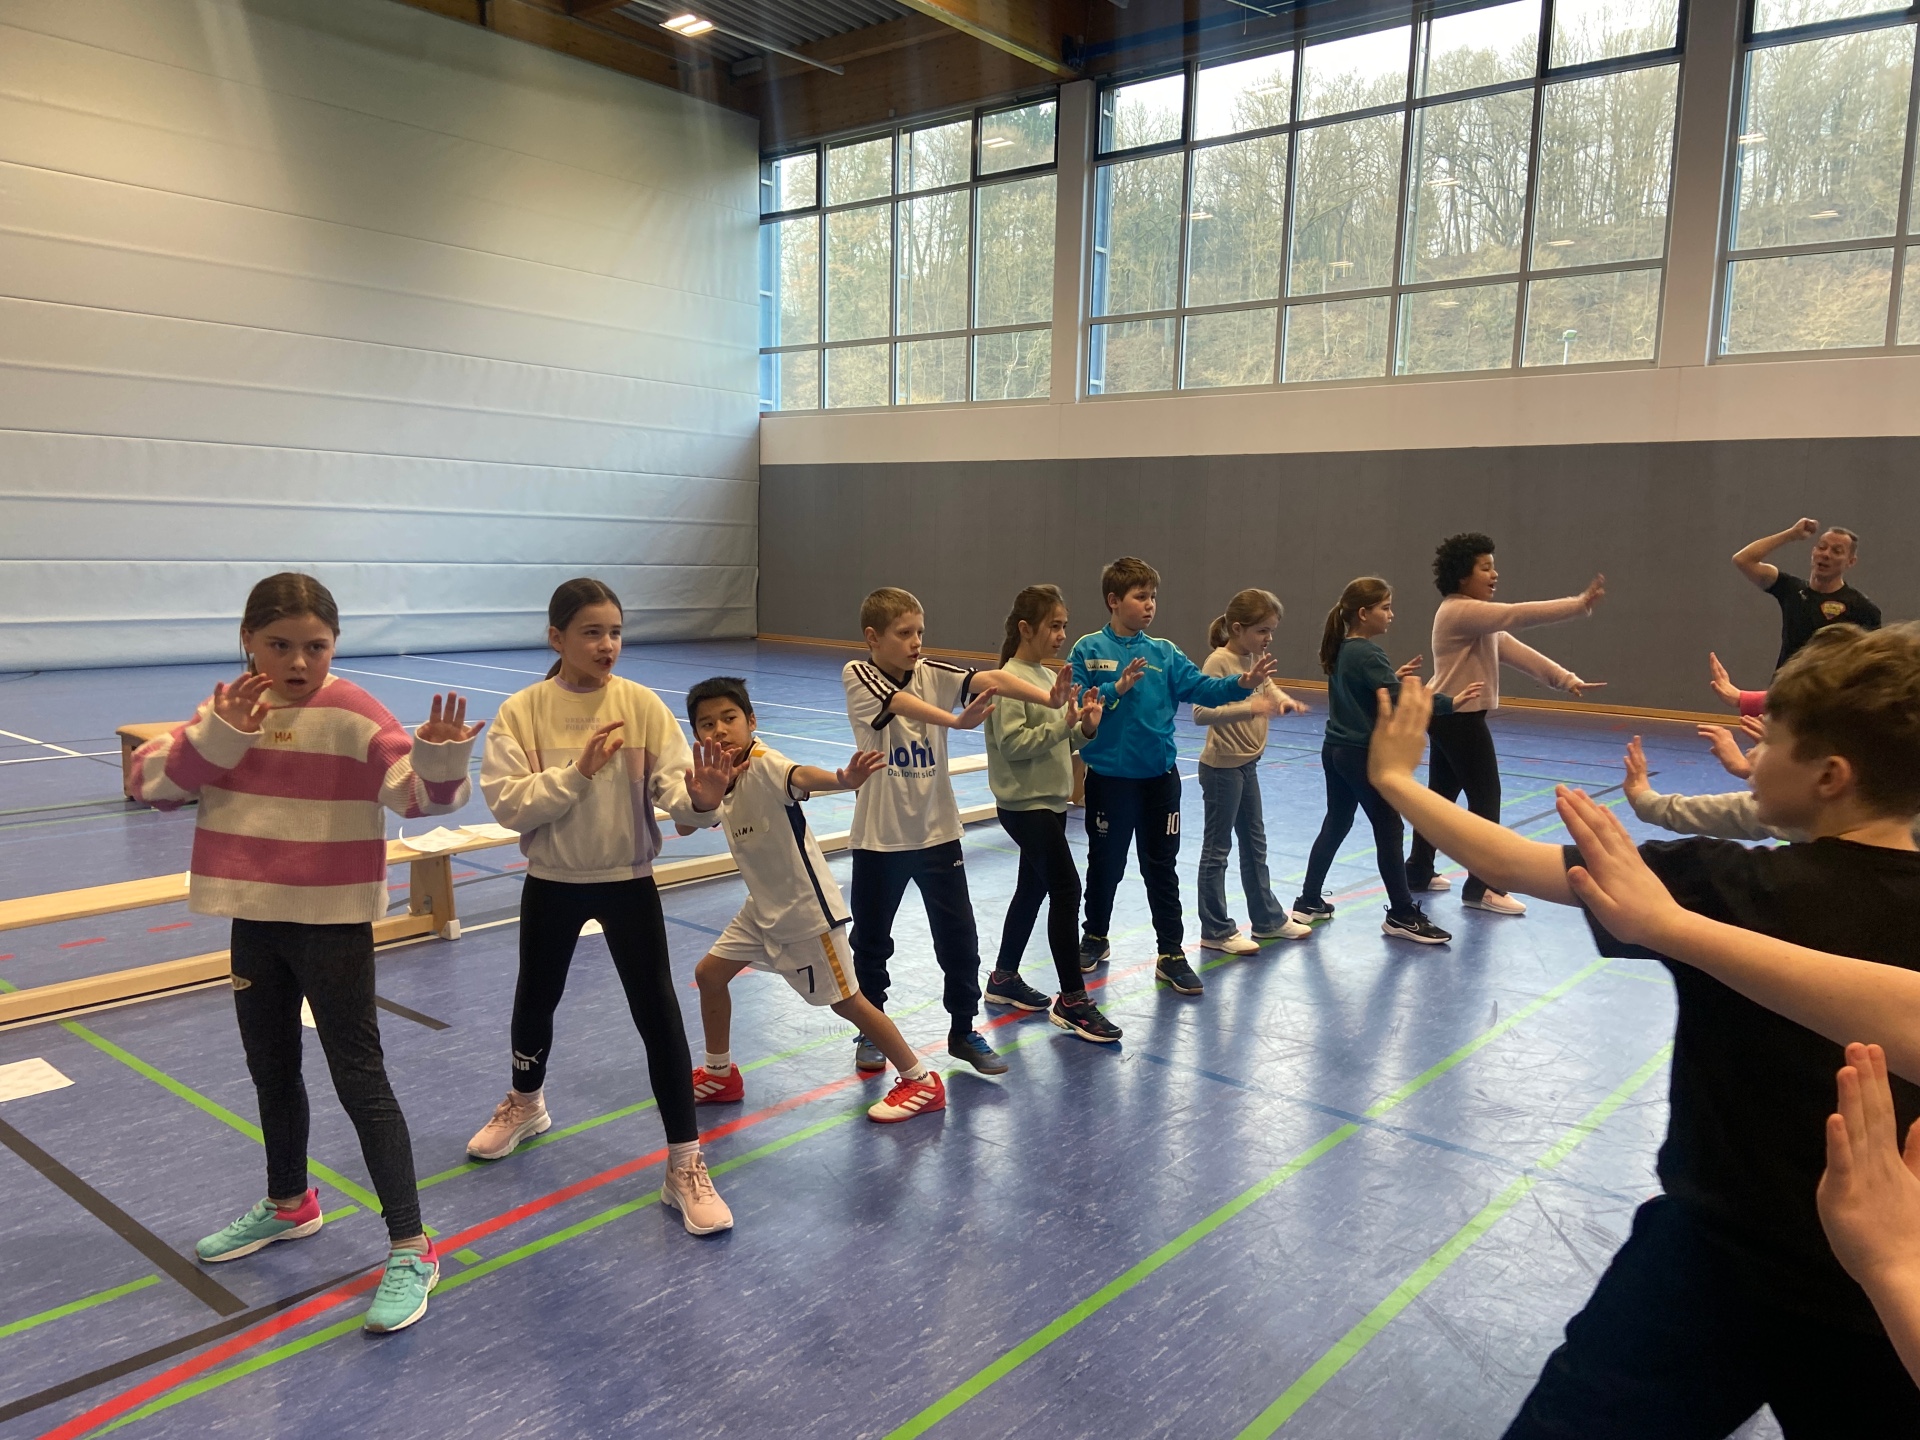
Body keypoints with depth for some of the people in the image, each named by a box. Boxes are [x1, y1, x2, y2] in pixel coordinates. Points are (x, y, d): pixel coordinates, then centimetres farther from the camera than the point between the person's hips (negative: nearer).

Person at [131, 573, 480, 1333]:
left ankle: (411, 1250, 6)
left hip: (333, 923, -6)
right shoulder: (228, 708, 2)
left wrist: (440, 759, -48)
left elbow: (418, 793, -27)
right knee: (271, 1071, 22)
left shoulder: (352, 714, -16)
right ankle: (288, 1204, 45)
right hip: (253, 919, 6)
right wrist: (216, 735, -19)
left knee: (360, 1080, -3)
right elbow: (151, 782, -4)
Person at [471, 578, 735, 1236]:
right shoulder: (521, 711, -9)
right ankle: (526, 1103, 52)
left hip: (628, 880, -1)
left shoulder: (642, 705, -10)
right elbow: (506, 803, -16)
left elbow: (672, 788, -15)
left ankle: (685, 1164, 7)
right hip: (551, 881, 2)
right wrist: (577, 772, -26)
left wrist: (698, 801, -37)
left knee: (657, 1013, -4)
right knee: (535, 1000, 21)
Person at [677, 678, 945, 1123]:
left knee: (845, 1000, -1)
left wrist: (843, 780, -68)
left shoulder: (764, 764, -23)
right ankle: (720, 1075, 33)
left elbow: (801, 776, -46)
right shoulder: (722, 774, 1)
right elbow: (685, 825, -8)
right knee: (709, 974, 13)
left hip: (807, 908, -8)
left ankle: (921, 1082, 14)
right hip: (764, 907, 8)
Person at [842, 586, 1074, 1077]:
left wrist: (1049, 698, -35)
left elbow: (990, 679, -18)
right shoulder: (857, 676, -11)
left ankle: (963, 1031, 23)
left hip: (937, 830, 3)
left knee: (959, 935, 6)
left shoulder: (932, 674, -2)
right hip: (879, 835, -3)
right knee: (871, 940, 11)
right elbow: (901, 704, -31)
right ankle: (870, 1032, 31)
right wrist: (957, 720, -48)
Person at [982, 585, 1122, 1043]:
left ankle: (1004, 979, 30)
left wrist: (1085, 727, -3)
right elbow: (1012, 743, -21)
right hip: (1025, 804, -9)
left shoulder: (1048, 677, 11)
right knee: (1067, 889, -10)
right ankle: (1072, 1000, -3)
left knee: (1033, 888, 16)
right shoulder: (1010, 681, -14)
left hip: (1050, 802, 9)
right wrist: (1063, 724, -24)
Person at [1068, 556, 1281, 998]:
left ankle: (1171, 954, 17)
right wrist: (1117, 688, -25)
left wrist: (1241, 684, -25)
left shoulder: (1164, 653, 2)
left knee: (1162, 867, 8)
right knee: (1105, 863, 13)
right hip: (1109, 775, -2)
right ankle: (1095, 939, 33)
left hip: (1159, 776, 3)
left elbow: (1201, 687, -9)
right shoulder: (1089, 649, -5)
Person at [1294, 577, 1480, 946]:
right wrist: (1450, 702, -24)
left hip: (1335, 750, 9)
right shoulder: (1368, 653, -18)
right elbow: (1401, 700, -25)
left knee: (1335, 825, 17)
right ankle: (1402, 915, 6)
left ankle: (1309, 902, 22)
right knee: (1389, 831, 0)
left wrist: (1394, 676, 12)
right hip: (1364, 755, -9)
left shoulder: (1341, 649, 8)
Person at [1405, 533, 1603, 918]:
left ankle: (1418, 872, 23)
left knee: (1441, 796, 15)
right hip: (1459, 719, -10)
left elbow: (1515, 651, 8)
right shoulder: (1459, 611, -18)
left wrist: (1565, 679, -1)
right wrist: (1580, 604, -25)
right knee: (1485, 798, -5)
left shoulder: (1477, 618, 15)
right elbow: (1519, 615, -26)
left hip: (1450, 718, 10)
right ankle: (1480, 888, 2)